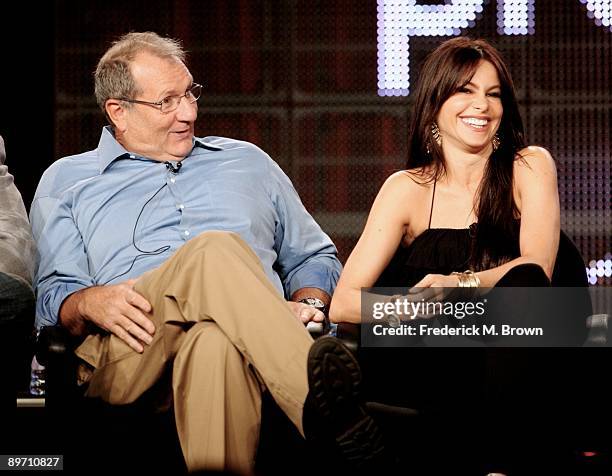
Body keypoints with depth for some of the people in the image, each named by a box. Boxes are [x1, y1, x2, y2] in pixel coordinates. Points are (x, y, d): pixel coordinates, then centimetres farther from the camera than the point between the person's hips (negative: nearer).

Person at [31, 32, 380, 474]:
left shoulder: (247, 161, 30)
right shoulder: (67, 181, 24)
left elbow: (315, 256, 32)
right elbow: (53, 296, 14)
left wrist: (308, 303, 7)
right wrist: (91, 302, -11)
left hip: (243, 339, 1)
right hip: (122, 356, -1)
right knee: (214, 253, -35)